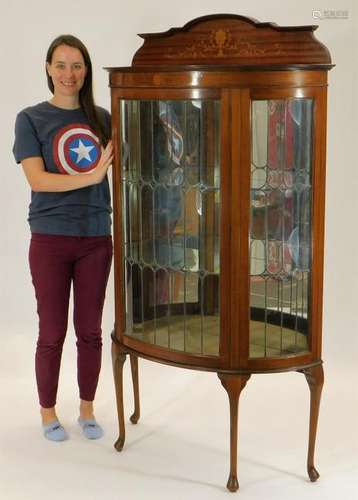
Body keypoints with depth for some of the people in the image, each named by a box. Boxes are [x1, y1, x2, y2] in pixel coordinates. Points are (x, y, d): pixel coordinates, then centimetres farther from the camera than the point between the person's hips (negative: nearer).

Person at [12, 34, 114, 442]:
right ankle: (48, 412, 24)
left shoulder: (101, 118, 6)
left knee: (90, 330, 11)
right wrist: (92, 176, -20)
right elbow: (37, 180, -13)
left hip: (96, 239, 3)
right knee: (52, 332, 7)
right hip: (50, 240, -2)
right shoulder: (31, 119, -3)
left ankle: (87, 409, 27)